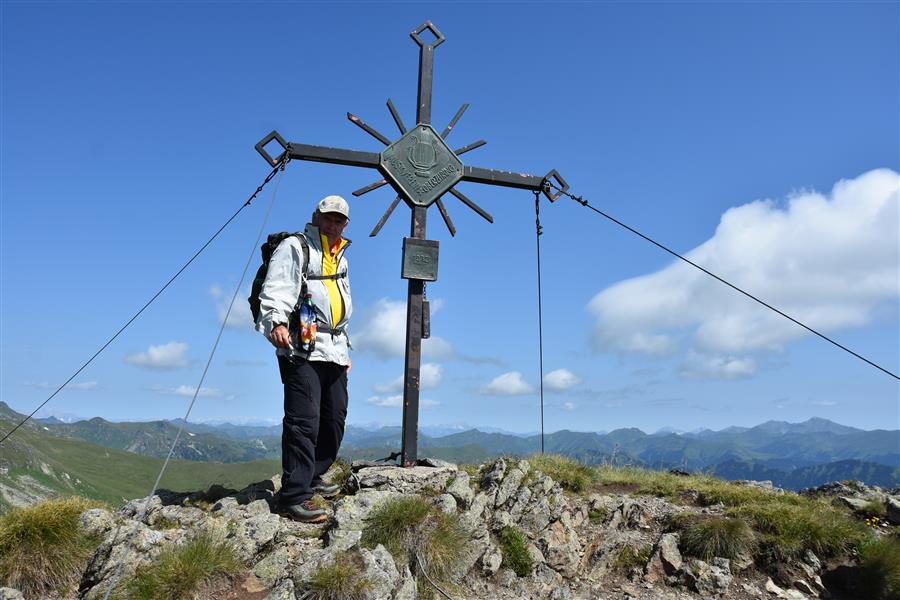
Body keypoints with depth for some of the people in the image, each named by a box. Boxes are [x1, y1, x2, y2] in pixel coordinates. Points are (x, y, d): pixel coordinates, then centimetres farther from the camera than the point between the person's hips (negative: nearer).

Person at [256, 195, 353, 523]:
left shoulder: (340, 259, 26)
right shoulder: (294, 248, 0)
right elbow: (276, 289, -15)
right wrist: (276, 322, -33)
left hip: (333, 351, 9)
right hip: (300, 349, -9)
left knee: (334, 419, 12)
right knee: (303, 421, -14)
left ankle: (312, 477, 29)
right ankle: (293, 497, -11)